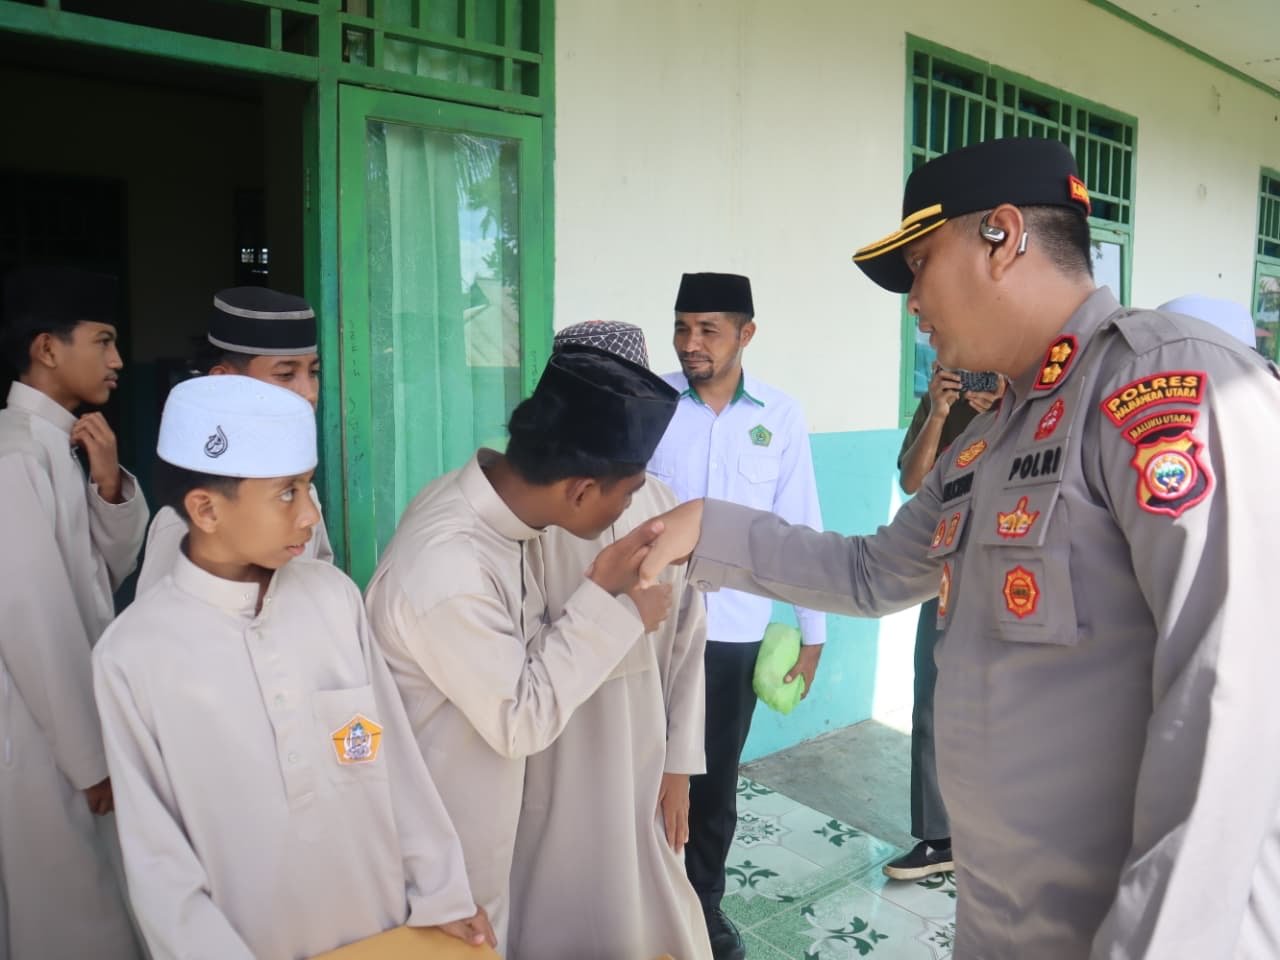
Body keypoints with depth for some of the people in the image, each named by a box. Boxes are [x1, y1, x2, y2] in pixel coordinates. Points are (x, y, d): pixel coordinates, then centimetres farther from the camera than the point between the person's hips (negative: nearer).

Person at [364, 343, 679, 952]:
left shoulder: (497, 500, -9)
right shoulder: (447, 573, -36)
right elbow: (523, 720, -26)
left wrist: (604, 600, -12)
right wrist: (605, 601, -25)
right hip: (440, 832, -8)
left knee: (485, 939, 27)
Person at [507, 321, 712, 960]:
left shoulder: (661, 504, -3)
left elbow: (685, 640, 2)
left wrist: (679, 763, 4)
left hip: (643, 753, 4)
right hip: (554, 758, -3)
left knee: (648, 906, 18)